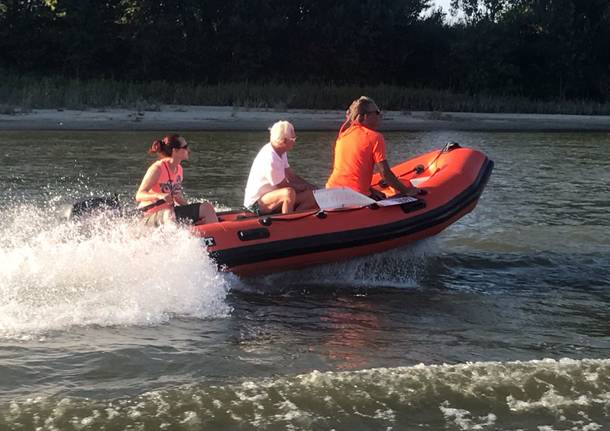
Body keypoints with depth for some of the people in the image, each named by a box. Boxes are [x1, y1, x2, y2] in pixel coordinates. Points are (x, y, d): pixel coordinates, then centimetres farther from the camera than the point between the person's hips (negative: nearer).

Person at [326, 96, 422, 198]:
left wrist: (368, 190, 23)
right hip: (356, 194, -7)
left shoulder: (343, 133, 15)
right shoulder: (375, 137, -5)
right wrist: (407, 191, 3)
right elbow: (385, 173, -8)